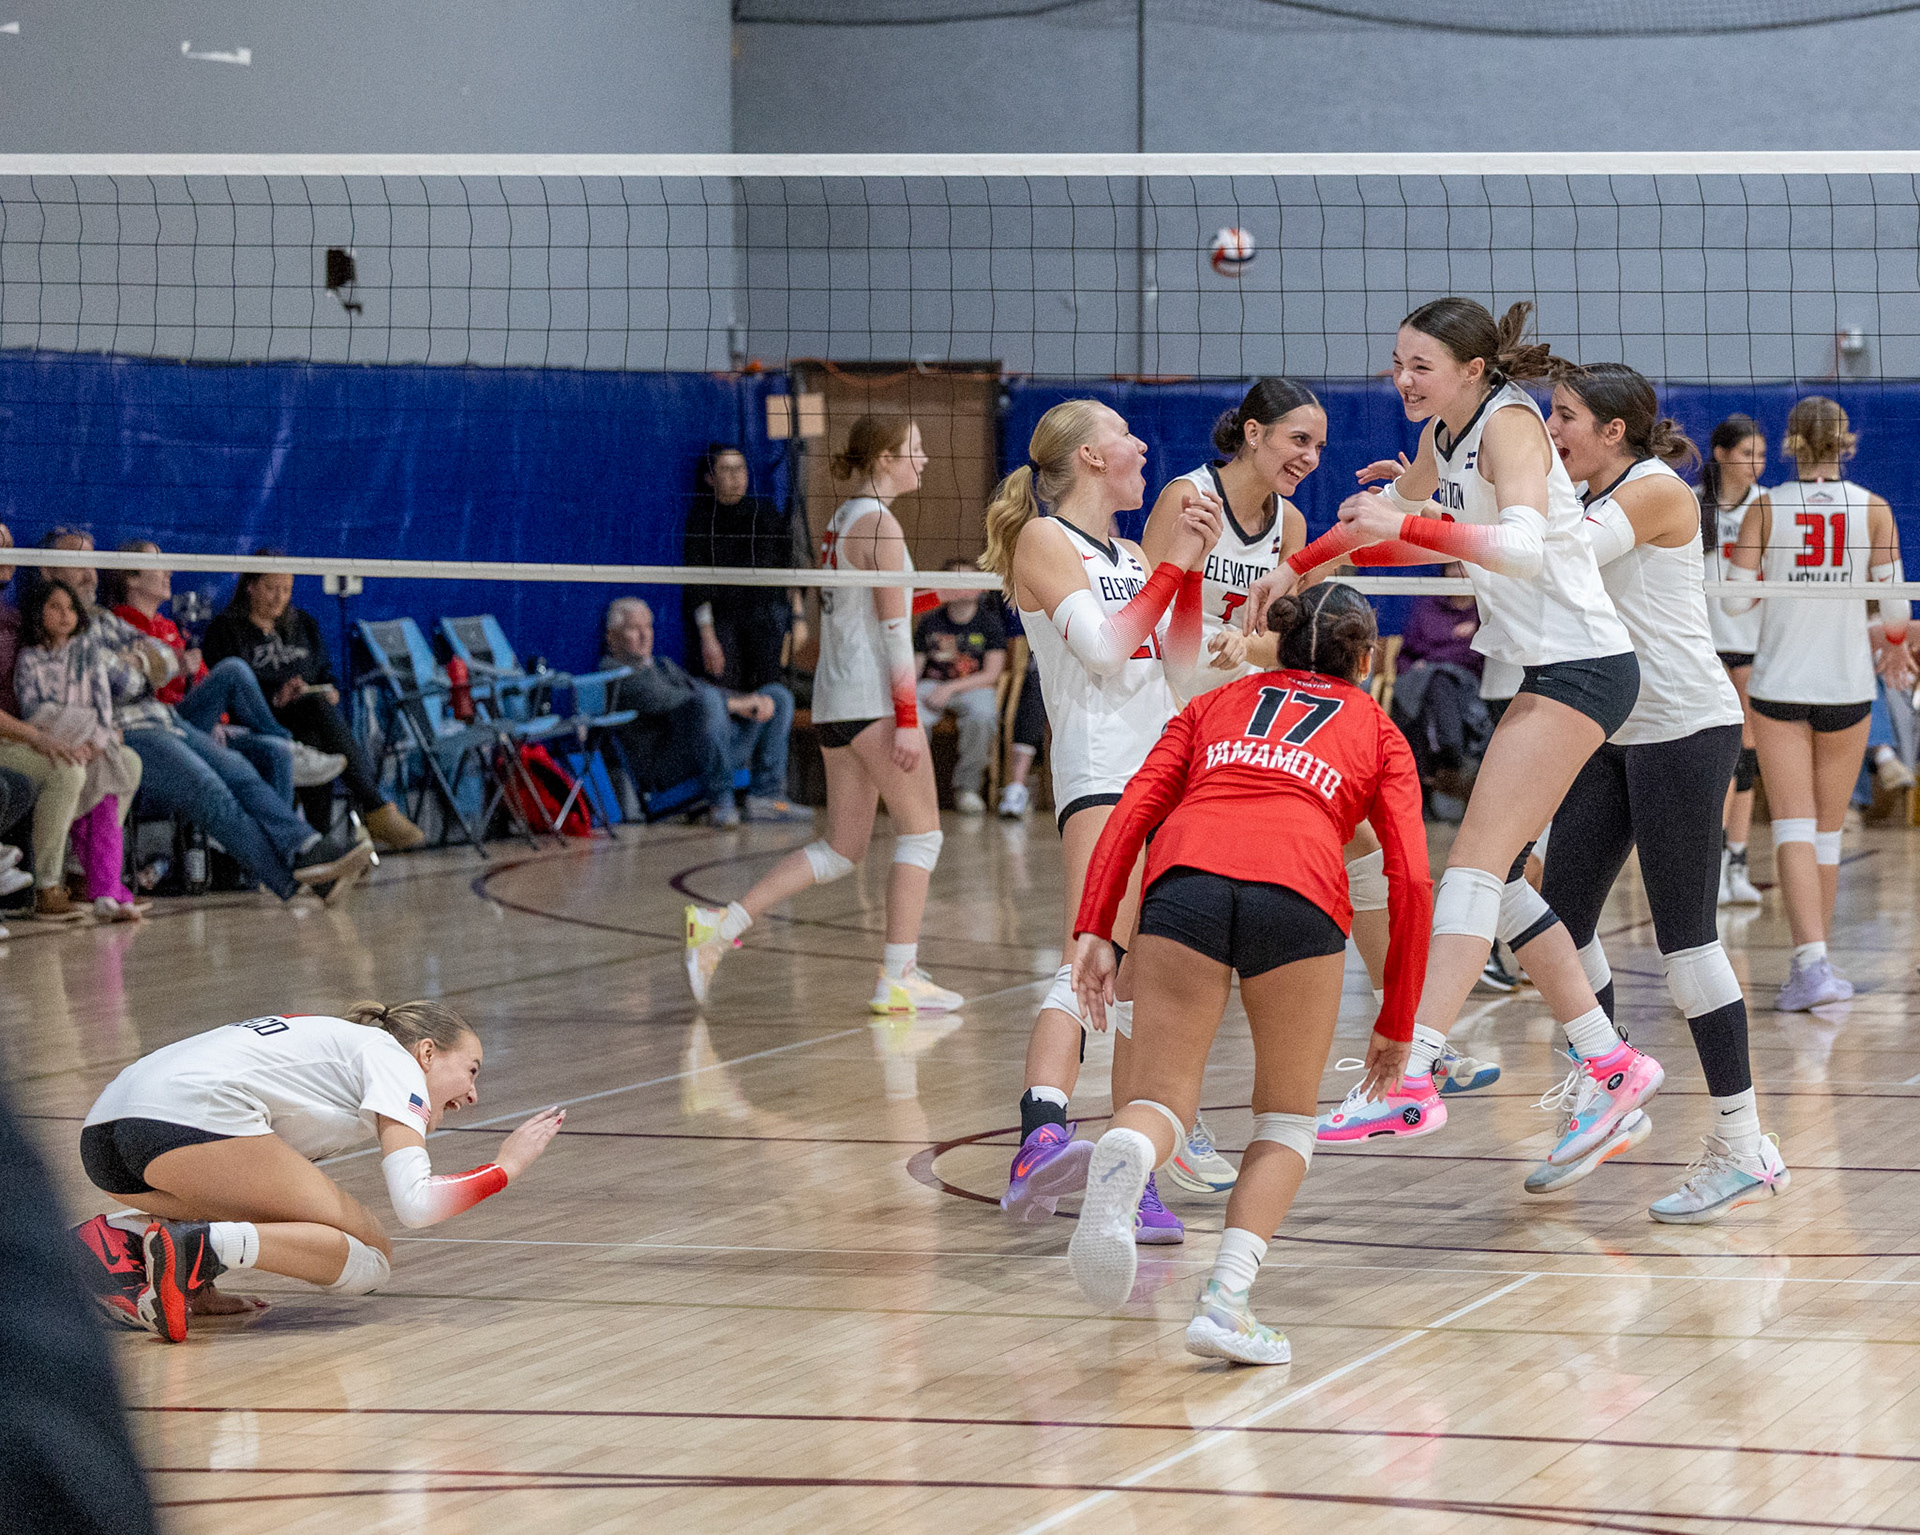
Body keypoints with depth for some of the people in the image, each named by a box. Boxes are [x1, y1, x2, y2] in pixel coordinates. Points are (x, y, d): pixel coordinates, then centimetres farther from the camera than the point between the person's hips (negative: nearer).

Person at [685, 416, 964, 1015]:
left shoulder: (840, 520, 16)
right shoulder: (880, 526, -12)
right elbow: (894, 629, -15)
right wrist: (907, 718, -17)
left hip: (833, 697, 9)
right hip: (874, 699, -9)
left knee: (841, 850, 10)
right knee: (921, 830, 2)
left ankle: (720, 926, 1)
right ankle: (898, 978, 1)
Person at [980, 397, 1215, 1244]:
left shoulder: (1129, 555, 23)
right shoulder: (1042, 539, 0)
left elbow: (1182, 657, 17)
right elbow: (1104, 648, -11)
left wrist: (1194, 563, 7)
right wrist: (1173, 563, -7)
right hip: (1099, 770, -9)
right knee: (1093, 962, -27)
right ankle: (1041, 1137, -44)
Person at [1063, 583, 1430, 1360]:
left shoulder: (1215, 704, 33)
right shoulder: (1377, 731, 29)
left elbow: (1133, 811, 17)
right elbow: (1411, 881, 18)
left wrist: (1094, 930, 9)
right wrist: (1397, 1025, 23)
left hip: (1184, 878, 1)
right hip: (1300, 889, -1)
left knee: (1160, 1103, 3)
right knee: (1286, 1117, 17)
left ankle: (1121, 1160, -35)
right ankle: (1226, 1299, -5)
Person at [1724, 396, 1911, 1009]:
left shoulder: (1764, 509, -5)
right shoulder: (1872, 509, -4)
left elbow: (1736, 600, -7)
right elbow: (1896, 607, -6)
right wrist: (1894, 646, 16)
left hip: (1779, 684, -1)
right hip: (1847, 684, 1)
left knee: (1793, 825, -5)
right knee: (1828, 831, 14)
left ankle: (1812, 964, -22)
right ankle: (1813, 962, 22)